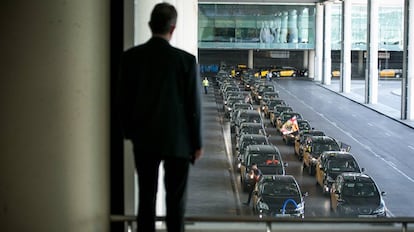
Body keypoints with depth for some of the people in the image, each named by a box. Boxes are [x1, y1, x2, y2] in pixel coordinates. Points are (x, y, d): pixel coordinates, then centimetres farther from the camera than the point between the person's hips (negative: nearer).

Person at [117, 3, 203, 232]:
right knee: (175, 200, 7)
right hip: (177, 141, -2)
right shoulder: (185, 60, -14)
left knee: (146, 197, 10)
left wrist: (129, 132, 15)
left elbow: (123, 99, 2)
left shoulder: (130, 56, -6)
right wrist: (197, 143, 2)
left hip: (144, 139, 3)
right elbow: (194, 105, -9)